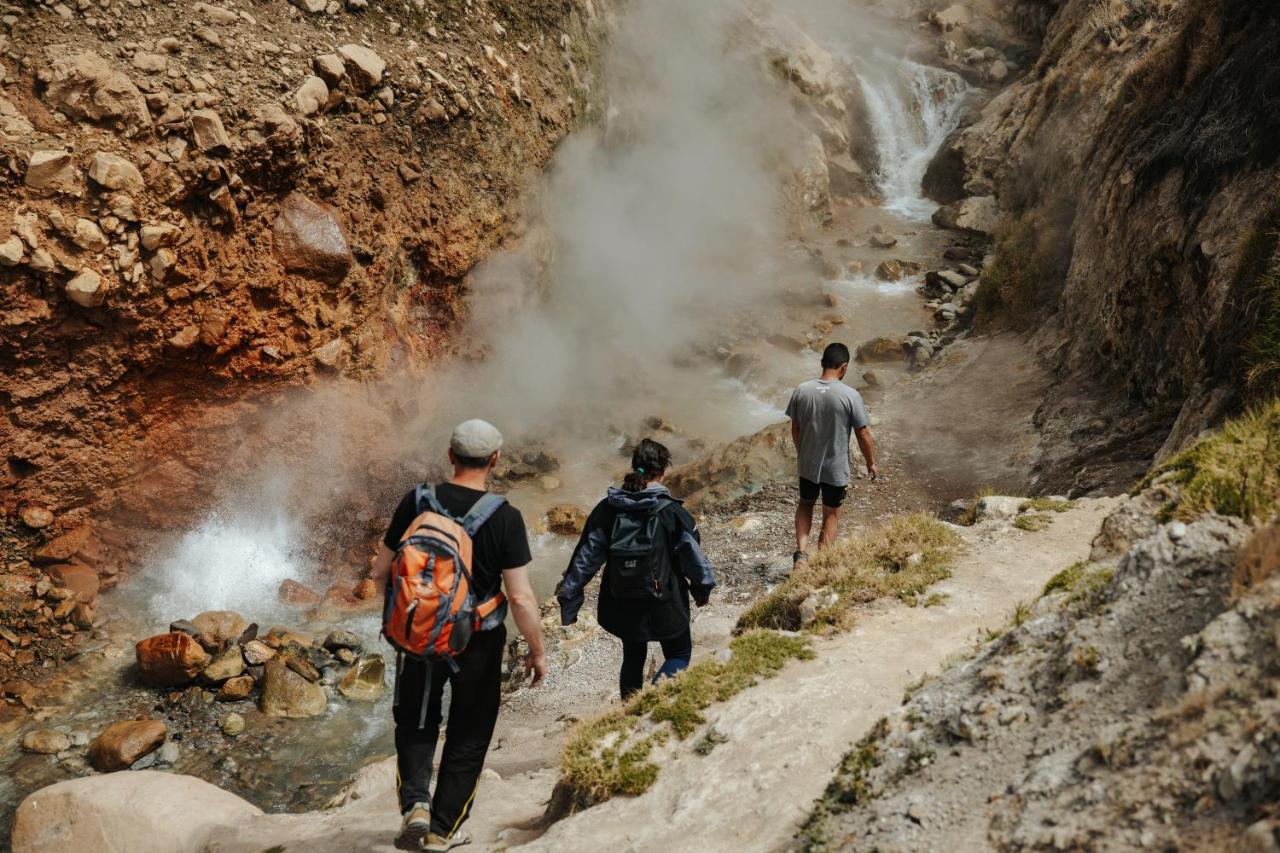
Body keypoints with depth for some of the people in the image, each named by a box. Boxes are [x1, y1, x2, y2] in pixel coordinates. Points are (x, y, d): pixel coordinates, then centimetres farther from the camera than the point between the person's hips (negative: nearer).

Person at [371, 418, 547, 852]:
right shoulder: (506, 518, -17)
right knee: (468, 736, 16)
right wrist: (537, 652, -3)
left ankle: (415, 803, 1)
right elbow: (520, 596, -17)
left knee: (416, 725, 22)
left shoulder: (417, 502, -10)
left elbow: (380, 572, -2)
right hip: (479, 642, -2)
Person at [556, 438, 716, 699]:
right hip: (665, 606, -4)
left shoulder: (607, 509, -9)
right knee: (680, 654, 17)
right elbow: (694, 557, -8)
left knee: (633, 658, 25)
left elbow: (585, 557, -6)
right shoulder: (672, 513, -19)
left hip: (622, 606, 4)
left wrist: (569, 600, 4)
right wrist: (702, 589, 12)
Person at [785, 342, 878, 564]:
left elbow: (795, 429, 2)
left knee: (805, 504, 25)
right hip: (836, 468, -3)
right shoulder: (850, 395, -18)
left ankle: (801, 551, 10)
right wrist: (871, 463, 3)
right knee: (831, 514, 16)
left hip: (807, 464, 3)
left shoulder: (801, 391, -8)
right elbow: (864, 434, -12)